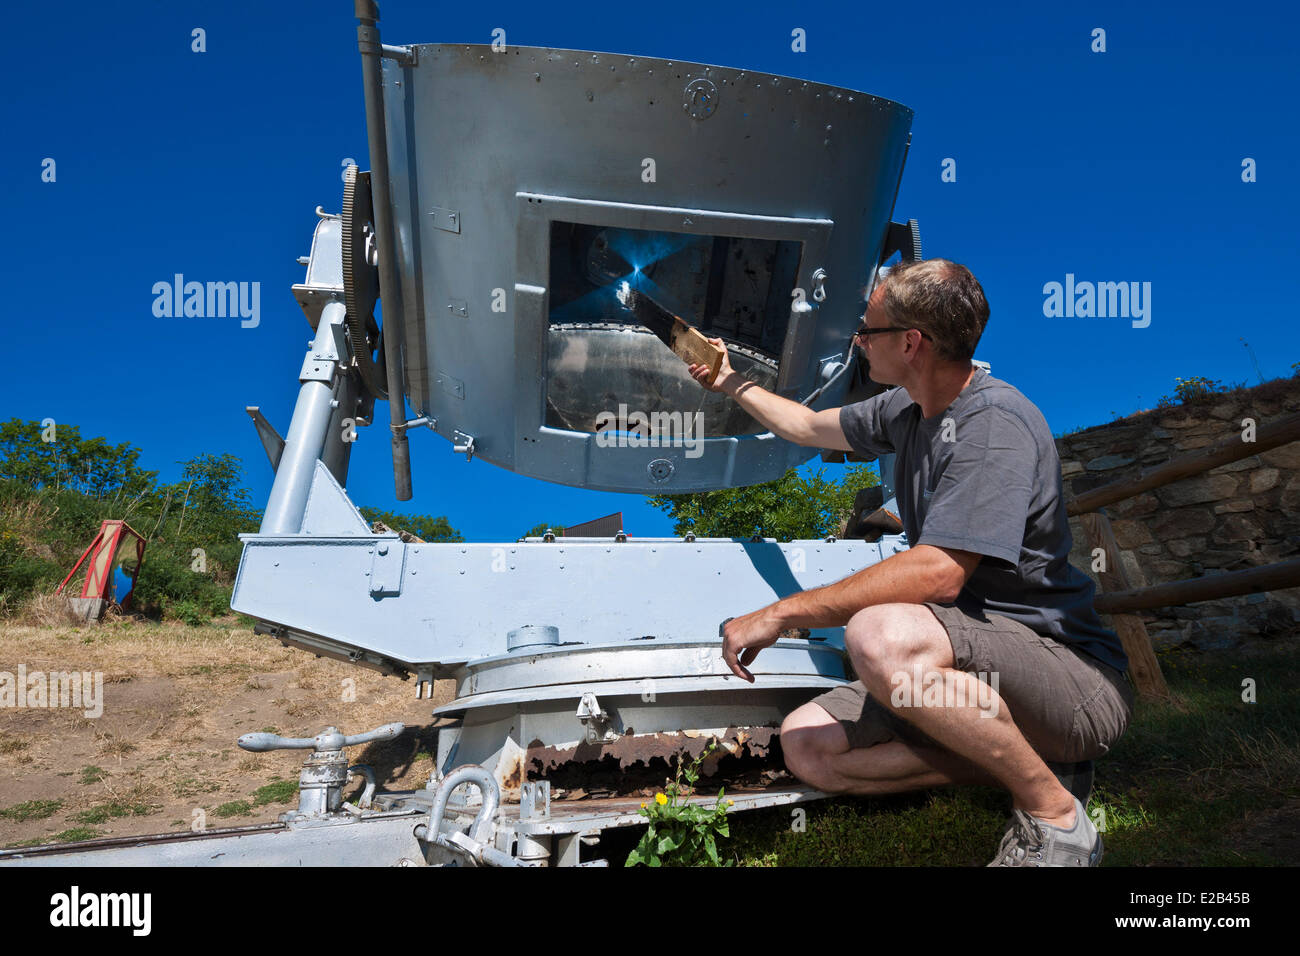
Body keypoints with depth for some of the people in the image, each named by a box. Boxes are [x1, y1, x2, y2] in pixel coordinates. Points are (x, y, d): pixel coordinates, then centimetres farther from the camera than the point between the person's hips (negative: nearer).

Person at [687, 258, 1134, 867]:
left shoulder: (994, 424, -20)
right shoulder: (905, 410, 9)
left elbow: (938, 573, -31)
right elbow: (810, 427, 28)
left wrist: (780, 615, -25)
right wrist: (731, 385, 35)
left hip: (1072, 673, -9)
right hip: (972, 670, 9)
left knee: (881, 635, -37)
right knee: (806, 746, -4)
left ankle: (1052, 813, -15)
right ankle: (1019, 760, -2)